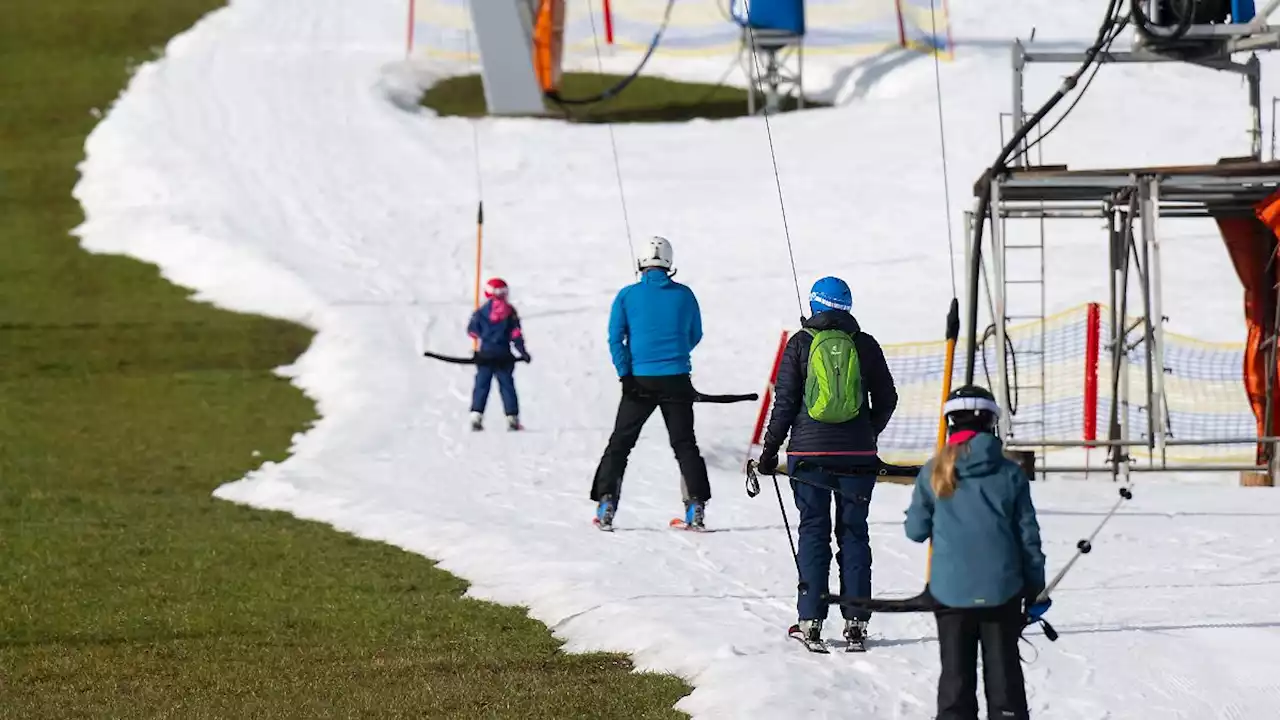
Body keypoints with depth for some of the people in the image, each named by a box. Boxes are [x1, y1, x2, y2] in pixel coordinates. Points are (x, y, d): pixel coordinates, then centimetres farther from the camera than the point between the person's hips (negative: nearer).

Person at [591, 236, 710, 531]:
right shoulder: (684, 295, 3)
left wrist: (626, 374, -7)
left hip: (640, 381, -1)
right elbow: (695, 336, 14)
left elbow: (615, 338, -7)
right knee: (684, 443, 9)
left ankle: (605, 502, -1)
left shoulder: (627, 296, -1)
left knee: (620, 443, 8)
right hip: (677, 381, 1)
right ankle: (696, 507, 2)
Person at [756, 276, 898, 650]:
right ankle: (856, 621, 4)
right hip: (857, 454, 1)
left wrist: (770, 449, 6)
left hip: (810, 451, -1)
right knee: (854, 531, 6)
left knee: (813, 530, 3)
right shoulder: (865, 345, 3)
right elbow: (886, 398, 9)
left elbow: (785, 401, -3)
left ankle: (810, 621, 0)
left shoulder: (800, 343, -2)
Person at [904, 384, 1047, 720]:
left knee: (956, 671, 5)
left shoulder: (933, 473, -3)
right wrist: (1036, 590, 10)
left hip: (951, 590, 0)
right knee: (1003, 669, 7)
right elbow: (1028, 535, 2)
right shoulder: (1010, 474, -2)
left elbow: (916, 530, 2)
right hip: (1001, 589, 0)